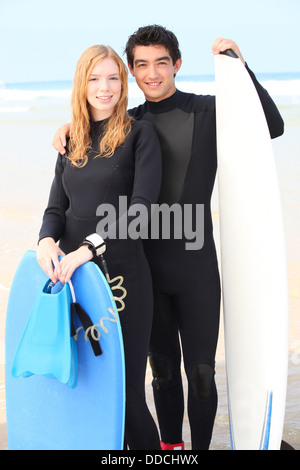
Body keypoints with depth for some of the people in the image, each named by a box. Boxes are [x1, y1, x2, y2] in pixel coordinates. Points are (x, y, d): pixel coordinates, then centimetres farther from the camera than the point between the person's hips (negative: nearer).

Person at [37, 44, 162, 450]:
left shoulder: (139, 134, -1)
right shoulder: (71, 141, 15)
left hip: (122, 273, -5)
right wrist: (47, 240, -9)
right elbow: (57, 206, 13)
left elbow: (142, 207, -11)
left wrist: (88, 248, -21)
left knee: (126, 390, -2)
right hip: (72, 273, 5)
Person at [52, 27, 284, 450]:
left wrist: (239, 65, -21)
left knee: (200, 372, 3)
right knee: (163, 368, 16)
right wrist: (72, 126, 2)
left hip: (195, 265, -3)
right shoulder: (131, 123, 7)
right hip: (146, 265, 3)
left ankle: (201, 447, 22)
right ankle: (170, 445, 33)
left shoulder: (207, 112, -3)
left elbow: (272, 126, -15)